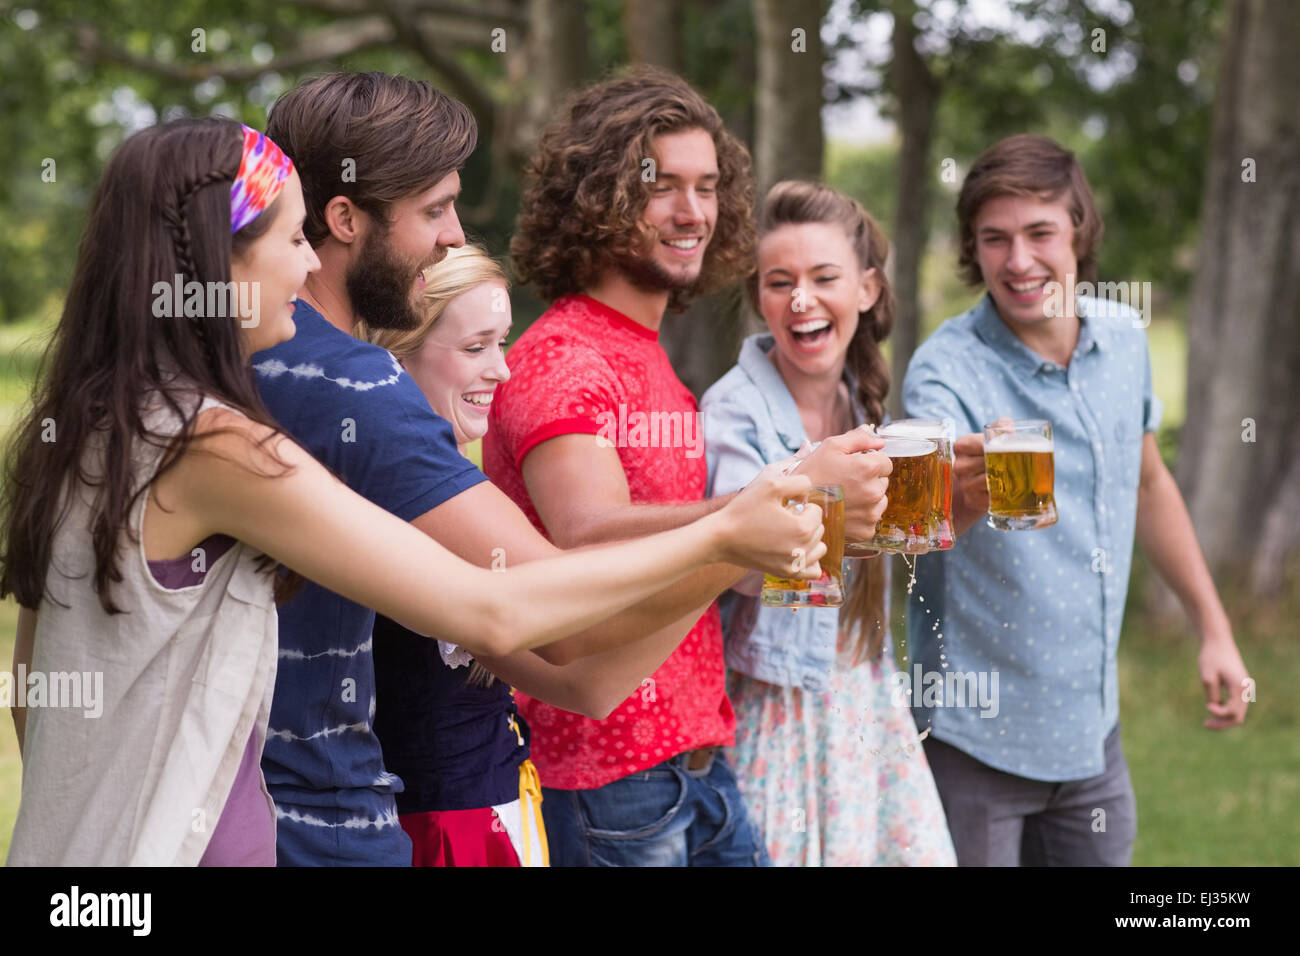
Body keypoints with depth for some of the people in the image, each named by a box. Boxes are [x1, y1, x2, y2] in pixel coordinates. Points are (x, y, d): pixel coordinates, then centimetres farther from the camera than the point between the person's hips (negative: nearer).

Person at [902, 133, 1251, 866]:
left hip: (1092, 724, 6)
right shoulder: (947, 368, -19)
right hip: (977, 741, -5)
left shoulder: (1124, 340, -1)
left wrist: (1214, 628, 17)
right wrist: (958, 501, -61)